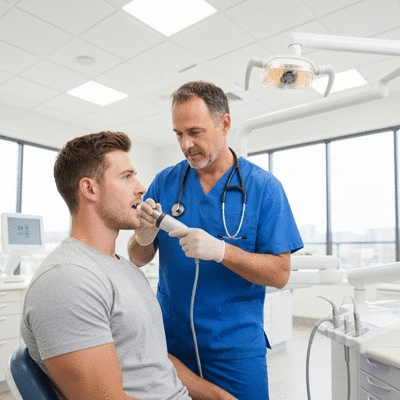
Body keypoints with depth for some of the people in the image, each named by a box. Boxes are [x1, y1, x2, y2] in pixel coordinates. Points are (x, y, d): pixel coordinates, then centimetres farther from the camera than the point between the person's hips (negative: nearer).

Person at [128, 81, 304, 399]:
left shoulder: (264, 186, -10)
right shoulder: (165, 182, -2)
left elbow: (280, 274, -11)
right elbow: (138, 259, 2)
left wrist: (221, 250, -27)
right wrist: (144, 237, -21)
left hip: (236, 346, -2)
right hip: (170, 338, 3)